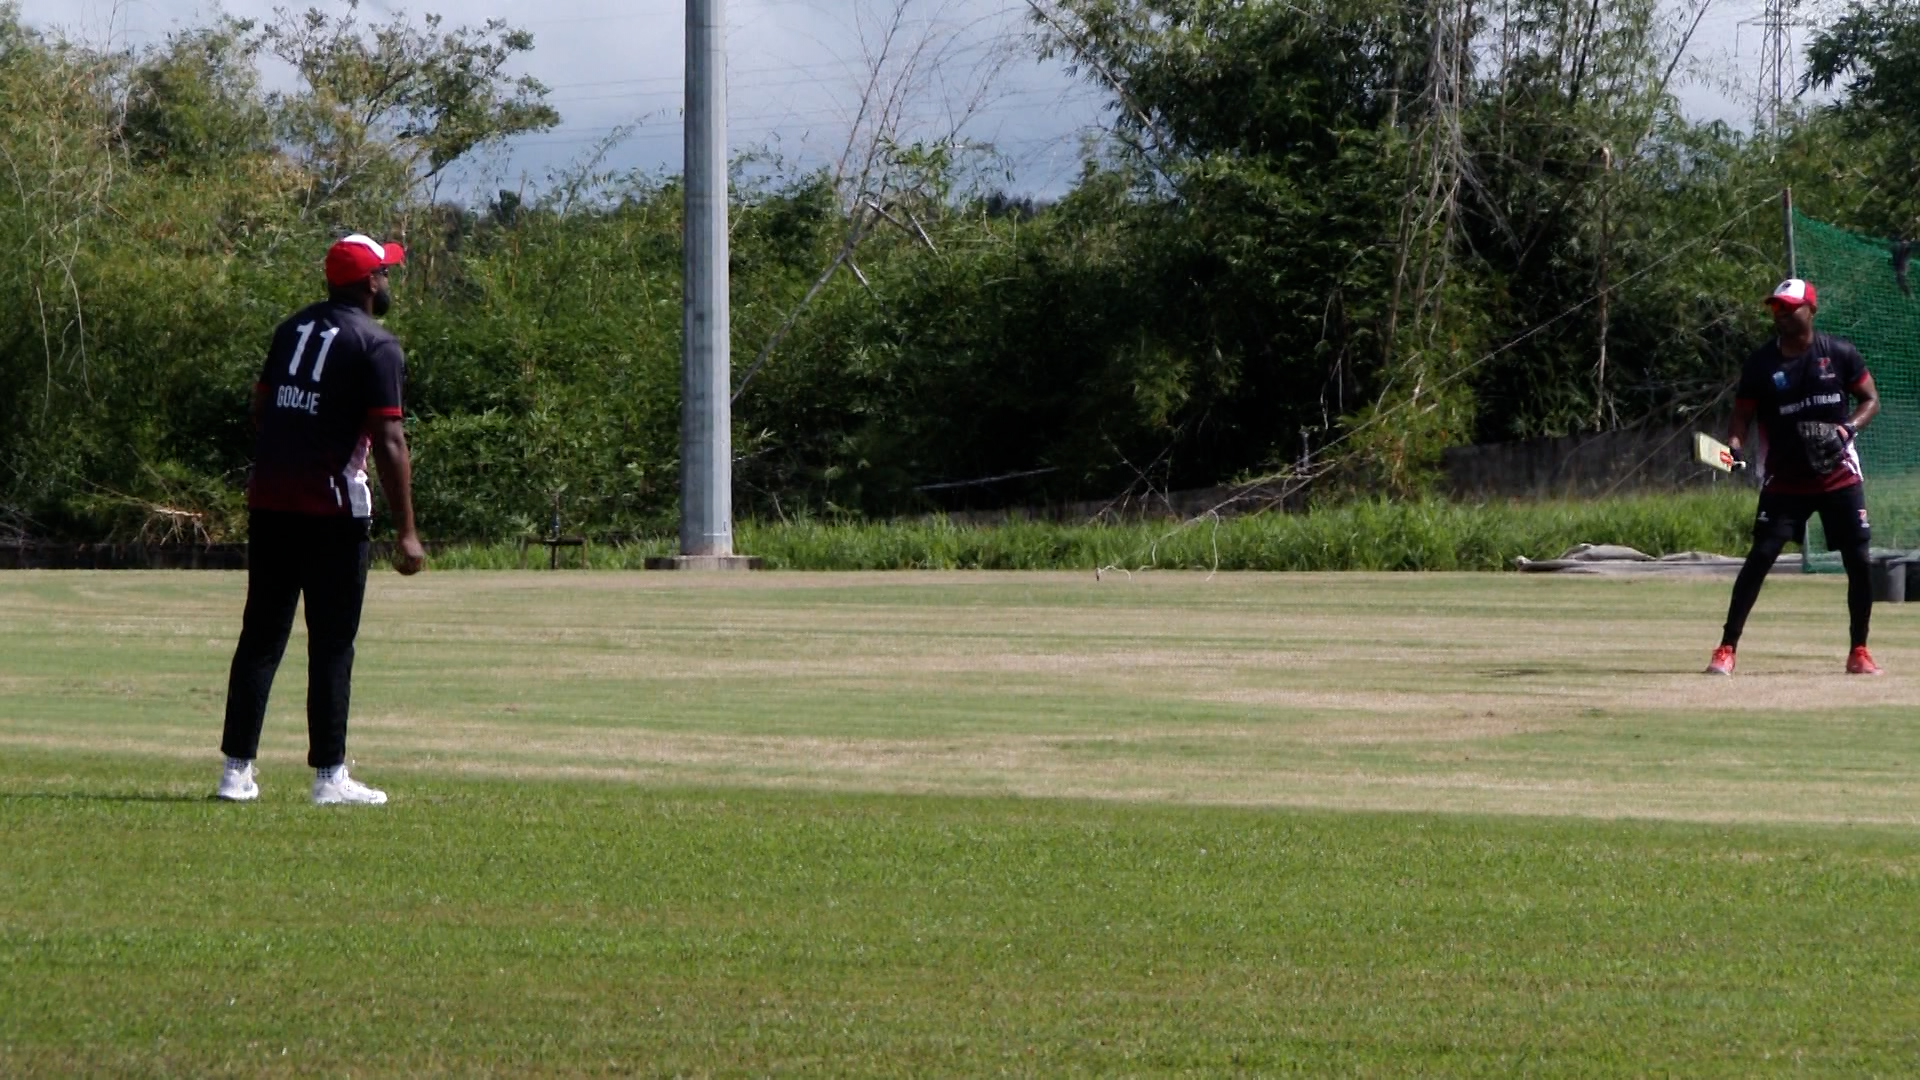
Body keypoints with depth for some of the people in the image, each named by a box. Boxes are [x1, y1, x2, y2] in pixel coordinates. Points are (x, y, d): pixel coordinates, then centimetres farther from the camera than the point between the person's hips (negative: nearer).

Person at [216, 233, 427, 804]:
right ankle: (329, 776, -1)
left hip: (269, 503, 6)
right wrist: (405, 533, -12)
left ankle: (237, 770, 6)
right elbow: (389, 442, -13)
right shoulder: (376, 346, -8)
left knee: (261, 635, 8)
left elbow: (260, 409, 17)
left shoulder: (293, 328, 13)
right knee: (332, 643, -1)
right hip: (331, 510, -6)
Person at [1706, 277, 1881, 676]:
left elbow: (1870, 400, 4)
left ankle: (1859, 651, 14)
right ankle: (1726, 649, -8)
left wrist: (1847, 430, -14)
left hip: (1838, 475, 1)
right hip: (1784, 478, -1)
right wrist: (1735, 444, -21)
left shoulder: (1840, 354, -2)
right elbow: (1743, 414, 0)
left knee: (1859, 561, -1)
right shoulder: (1761, 363, -3)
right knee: (1760, 557, -10)